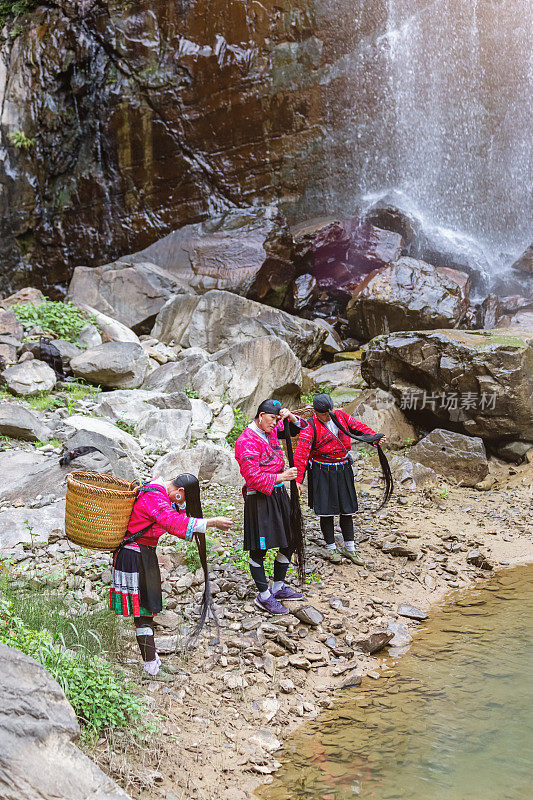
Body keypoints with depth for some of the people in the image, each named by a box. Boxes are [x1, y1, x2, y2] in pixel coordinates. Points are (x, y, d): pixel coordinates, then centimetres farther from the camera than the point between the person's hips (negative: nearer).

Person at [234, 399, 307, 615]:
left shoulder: (272, 431, 7)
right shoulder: (247, 441, -17)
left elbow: (298, 428, 18)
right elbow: (253, 477, -21)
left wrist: (291, 417, -3)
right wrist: (281, 477, -20)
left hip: (279, 494, 9)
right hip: (259, 498, -9)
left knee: (289, 542, 15)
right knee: (259, 548, 1)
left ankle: (278, 588, 30)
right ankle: (263, 596, 12)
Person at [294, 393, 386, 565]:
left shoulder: (341, 416, 3)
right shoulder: (310, 428, -13)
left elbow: (358, 427, 8)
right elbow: (301, 454, -20)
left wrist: (374, 437, -12)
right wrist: (298, 479, -28)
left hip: (343, 470, 5)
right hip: (322, 472, -4)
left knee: (347, 509, 8)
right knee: (327, 510, 0)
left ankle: (349, 548, 20)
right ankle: (330, 548, 17)